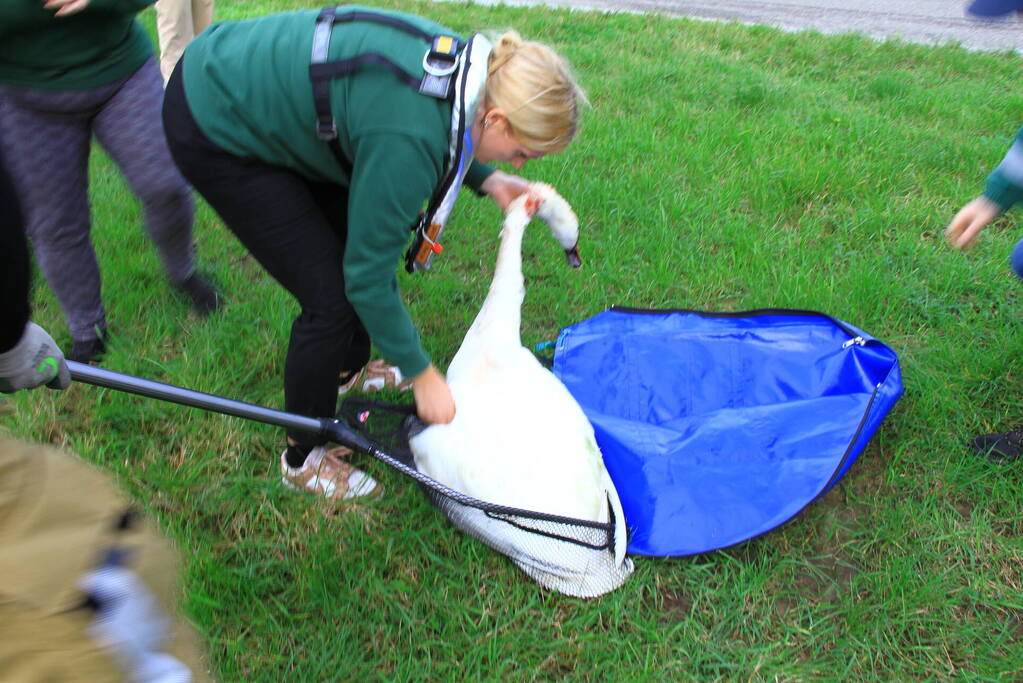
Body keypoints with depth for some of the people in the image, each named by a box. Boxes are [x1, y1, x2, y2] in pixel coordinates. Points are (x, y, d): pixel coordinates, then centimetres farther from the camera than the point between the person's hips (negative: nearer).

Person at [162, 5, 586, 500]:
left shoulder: (462, 65, -10)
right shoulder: (409, 140, -33)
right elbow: (368, 276, -23)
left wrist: (487, 180, -1)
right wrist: (421, 375, -12)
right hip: (215, 132, -9)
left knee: (357, 242, 17)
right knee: (333, 294, -5)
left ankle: (348, 371, 44)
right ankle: (303, 458, 17)